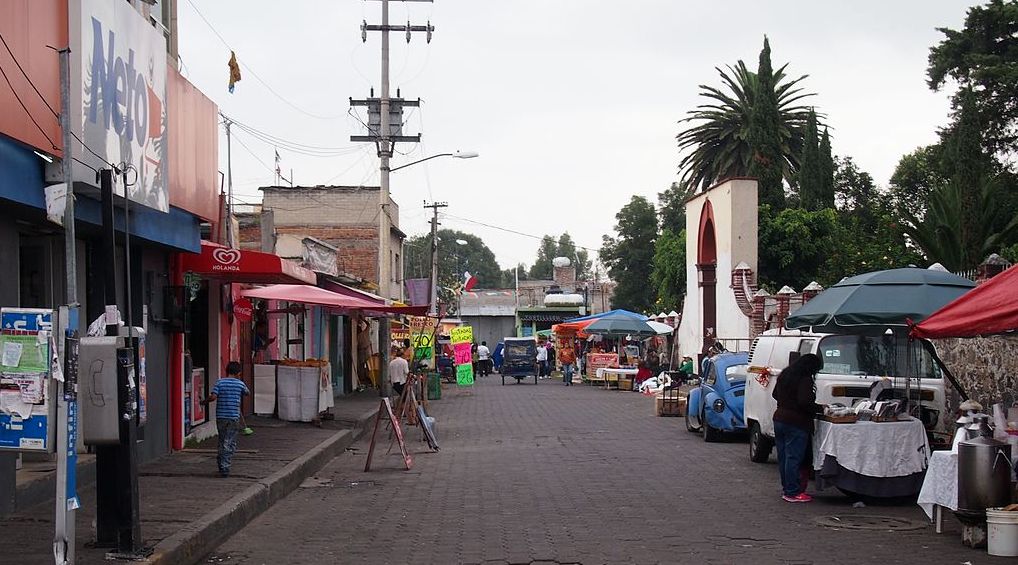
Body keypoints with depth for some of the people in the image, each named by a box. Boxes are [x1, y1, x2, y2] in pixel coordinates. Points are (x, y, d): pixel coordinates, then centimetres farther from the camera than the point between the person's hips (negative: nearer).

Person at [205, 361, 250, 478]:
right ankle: (225, 467, -6)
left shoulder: (220, 382, -2)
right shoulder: (240, 384, 0)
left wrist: (205, 402, 5)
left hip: (220, 417, 1)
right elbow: (247, 393, 19)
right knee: (230, 443, 2)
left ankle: (221, 465, 19)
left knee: (222, 441, 15)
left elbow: (213, 397, -13)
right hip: (234, 417, -1)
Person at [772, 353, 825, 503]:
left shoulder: (784, 375, 12)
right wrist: (820, 408, -10)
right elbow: (805, 402, -23)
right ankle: (793, 493, -3)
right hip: (796, 423, -9)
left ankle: (786, 488, 23)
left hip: (779, 419, 9)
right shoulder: (805, 380, -16)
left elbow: (775, 395, 21)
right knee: (794, 458, -5)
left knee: (783, 457, 14)